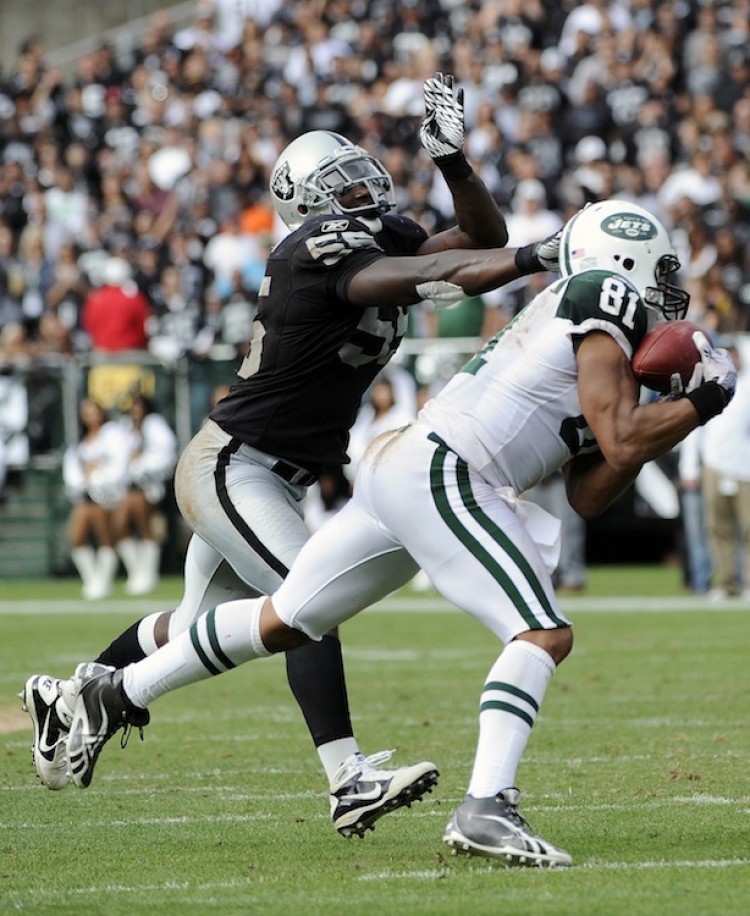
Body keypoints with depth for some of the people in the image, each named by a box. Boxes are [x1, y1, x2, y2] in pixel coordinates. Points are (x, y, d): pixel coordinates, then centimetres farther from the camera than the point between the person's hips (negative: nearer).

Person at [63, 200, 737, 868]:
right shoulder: (604, 300, -3)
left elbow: (589, 497, 18)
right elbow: (622, 442, -13)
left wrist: (671, 407, 16)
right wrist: (698, 407, 0)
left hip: (398, 465, 10)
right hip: (441, 474, -10)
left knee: (282, 623, 19)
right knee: (543, 634, -13)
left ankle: (116, 696, 28)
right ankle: (486, 808, -25)